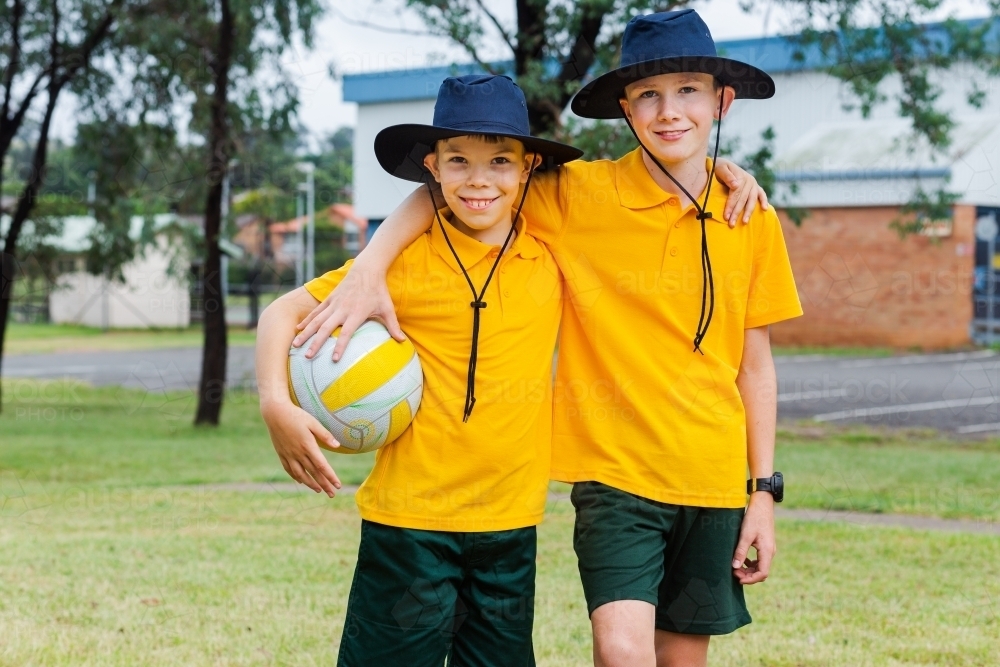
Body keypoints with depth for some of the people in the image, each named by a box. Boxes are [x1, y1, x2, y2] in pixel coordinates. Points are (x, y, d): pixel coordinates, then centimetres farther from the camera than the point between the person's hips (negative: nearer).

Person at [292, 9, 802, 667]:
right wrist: (368, 270, -18)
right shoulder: (581, 194, -7)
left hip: (713, 481, 3)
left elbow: (754, 363, 9)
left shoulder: (752, 220, 2)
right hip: (614, 470, -3)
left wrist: (764, 491, 7)